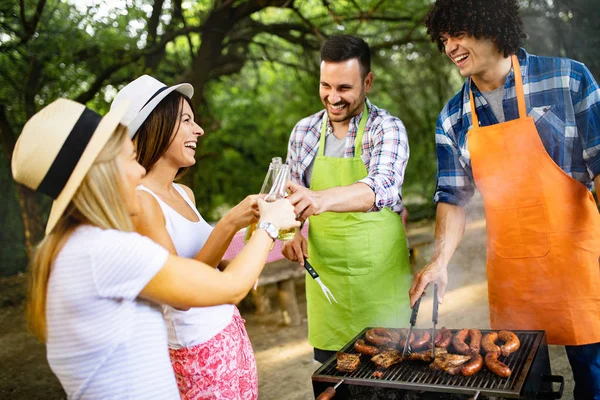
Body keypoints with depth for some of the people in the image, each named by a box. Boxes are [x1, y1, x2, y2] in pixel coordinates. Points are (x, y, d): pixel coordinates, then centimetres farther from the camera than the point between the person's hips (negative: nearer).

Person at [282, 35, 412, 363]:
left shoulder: (388, 128, -10)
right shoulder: (304, 131, 3)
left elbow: (382, 187, -29)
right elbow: (293, 195, 13)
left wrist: (322, 199, -46)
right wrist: (292, 233, -7)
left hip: (380, 277, -3)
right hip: (325, 276, 3)